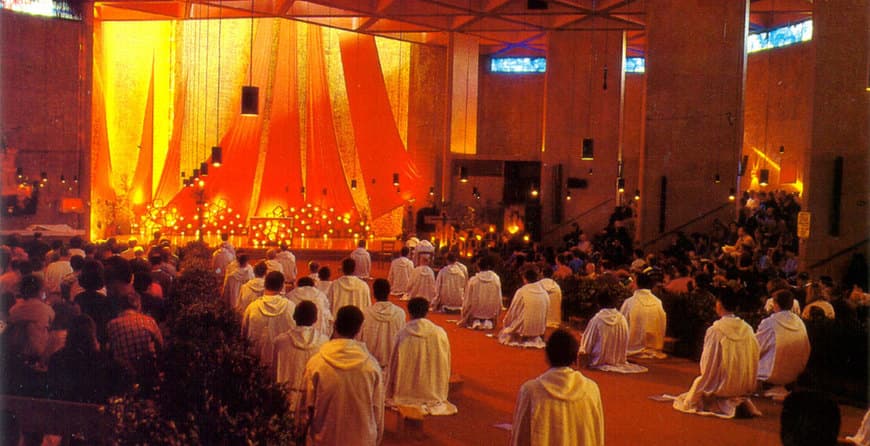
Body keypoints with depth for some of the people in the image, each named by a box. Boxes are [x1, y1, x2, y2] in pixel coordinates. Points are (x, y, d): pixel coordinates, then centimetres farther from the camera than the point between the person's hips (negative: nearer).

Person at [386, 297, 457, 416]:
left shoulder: (403, 334, -14)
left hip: (406, 393, -1)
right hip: (434, 393, 1)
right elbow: (445, 365, 0)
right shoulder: (440, 333, -10)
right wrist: (441, 394, 16)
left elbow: (394, 363, -5)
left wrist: (390, 395, 10)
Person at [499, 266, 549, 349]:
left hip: (522, 331, -5)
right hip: (539, 331, 5)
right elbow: (545, 316, 6)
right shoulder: (545, 293, -4)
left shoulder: (521, 292, -15)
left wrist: (506, 321, 15)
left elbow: (512, 313, -5)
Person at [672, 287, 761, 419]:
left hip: (721, 387, -5)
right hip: (744, 387, 6)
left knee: (698, 383, 22)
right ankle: (739, 402, 14)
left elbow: (706, 366, -12)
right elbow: (754, 362, 3)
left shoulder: (715, 330, -18)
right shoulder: (748, 329, -6)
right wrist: (747, 387, 16)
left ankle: (723, 405, 7)